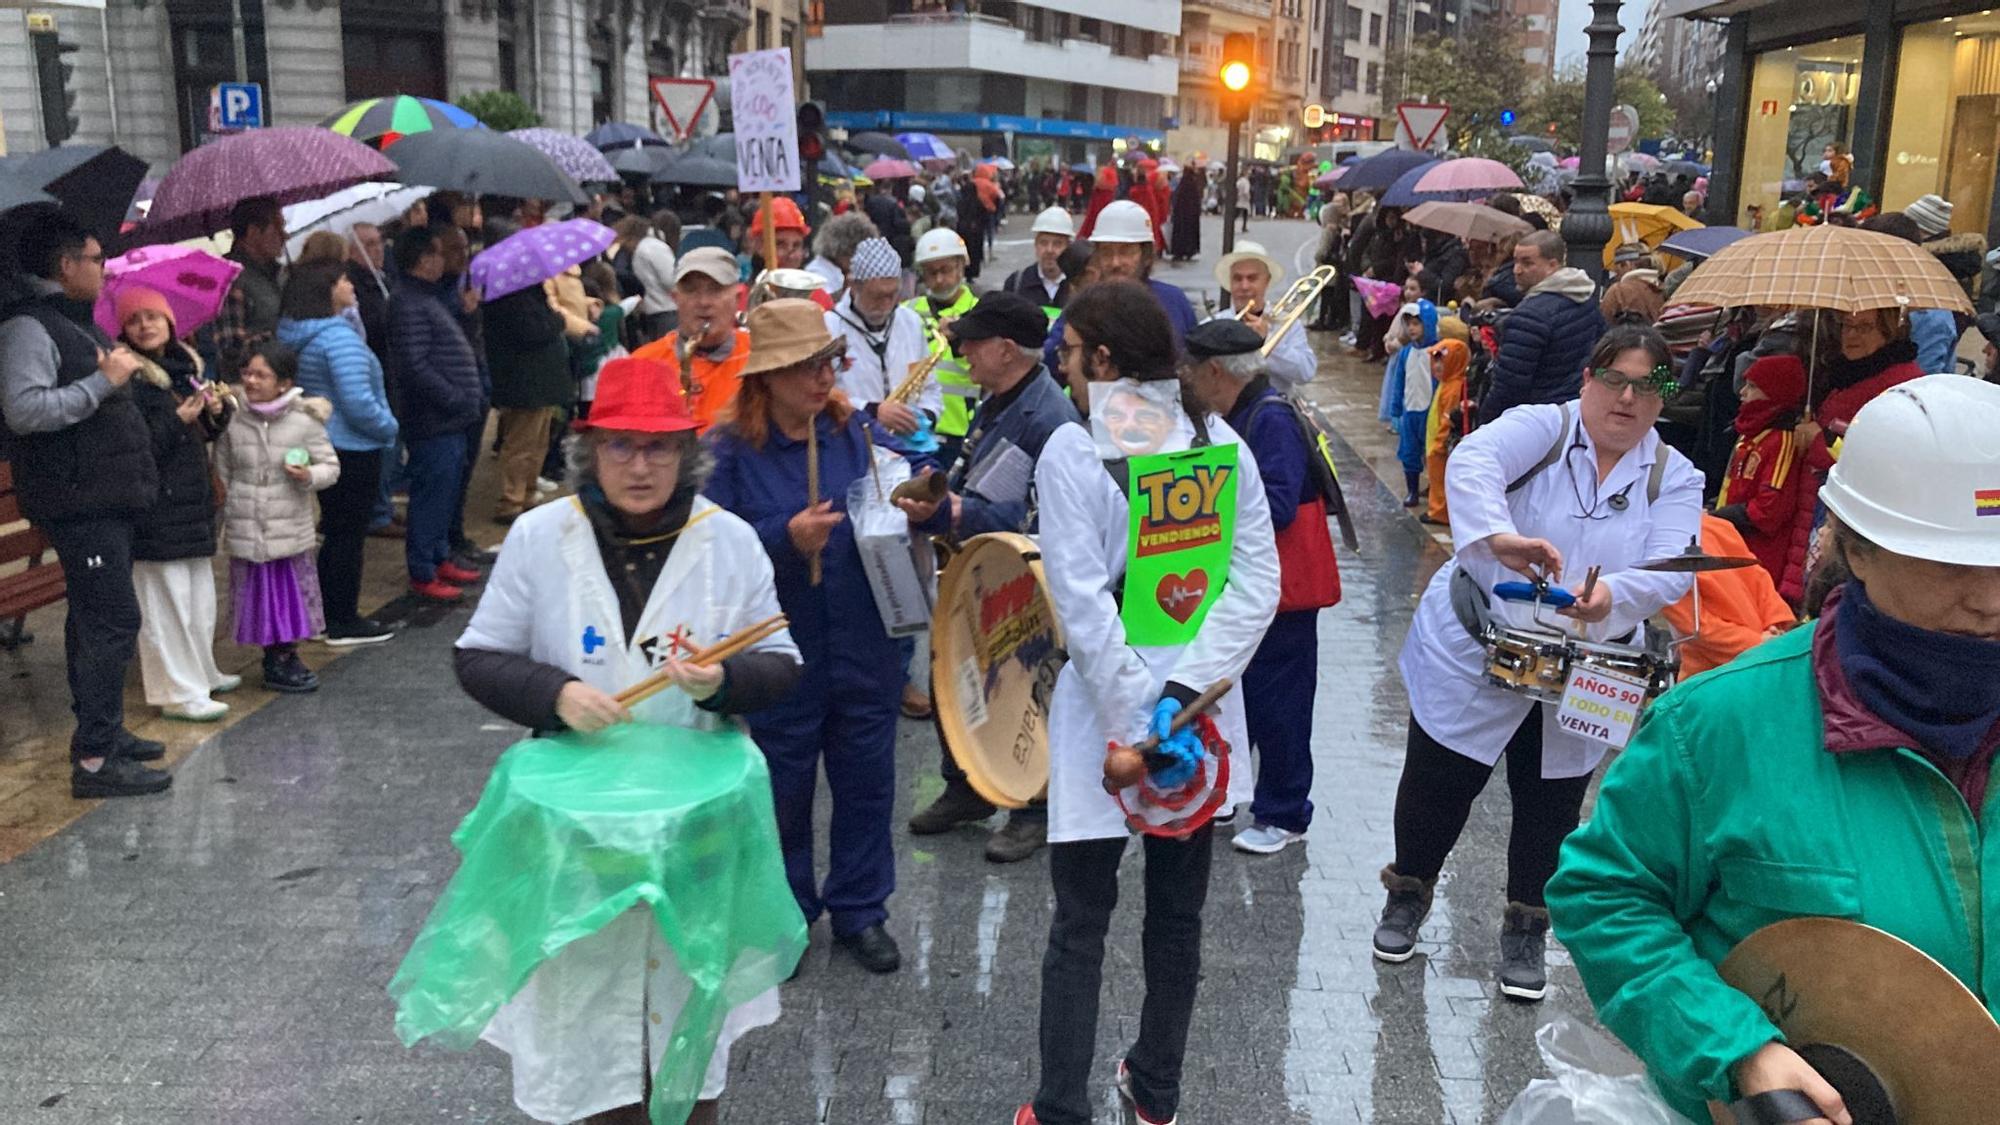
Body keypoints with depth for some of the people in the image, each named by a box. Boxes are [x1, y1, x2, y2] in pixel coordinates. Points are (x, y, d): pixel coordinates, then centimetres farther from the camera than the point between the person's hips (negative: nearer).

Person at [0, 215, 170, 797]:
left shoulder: (76, 322, 18)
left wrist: (122, 372, 16)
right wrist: (104, 380, -22)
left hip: (107, 498, 10)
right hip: (79, 502, -10)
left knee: (94, 618, 17)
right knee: (113, 620, -11)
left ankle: (102, 731, 27)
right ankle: (94, 760, -7)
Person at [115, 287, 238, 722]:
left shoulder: (186, 366, 11)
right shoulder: (131, 380, -12)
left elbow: (205, 433, 19)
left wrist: (217, 409, 0)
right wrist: (178, 421, -22)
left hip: (192, 498, 8)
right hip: (156, 505, -8)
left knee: (201, 592, 18)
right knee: (167, 599, -3)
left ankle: (201, 672, 33)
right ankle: (178, 692, 3)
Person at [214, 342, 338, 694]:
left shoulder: (305, 421, -6)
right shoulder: (232, 421, -2)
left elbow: (331, 465, 0)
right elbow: (222, 473, 7)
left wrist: (309, 476, -20)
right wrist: (224, 516, 5)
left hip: (292, 530, -1)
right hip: (246, 530, 1)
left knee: (293, 591, 7)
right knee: (260, 595, 6)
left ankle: (285, 657, 25)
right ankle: (277, 659, 21)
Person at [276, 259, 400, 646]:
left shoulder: (294, 336, 7)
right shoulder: (339, 337, -21)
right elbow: (357, 402, -26)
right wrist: (389, 427, -9)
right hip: (353, 450, -9)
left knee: (334, 531, 18)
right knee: (350, 534, 2)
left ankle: (328, 615, 26)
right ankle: (345, 622, 10)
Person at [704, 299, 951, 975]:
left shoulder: (858, 429, 0)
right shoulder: (730, 449, -9)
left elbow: (918, 497, 4)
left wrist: (925, 509, -19)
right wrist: (786, 539, -27)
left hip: (865, 646, 3)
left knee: (866, 779, 14)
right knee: (783, 787, 13)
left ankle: (859, 911, 32)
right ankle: (786, 913, 34)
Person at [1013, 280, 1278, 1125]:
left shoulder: (1072, 451, -13)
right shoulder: (1223, 441, 0)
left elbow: (1084, 603, -19)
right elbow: (1256, 584, -7)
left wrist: (1141, 716, -17)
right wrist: (1184, 691, -12)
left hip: (1105, 708, -4)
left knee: (1079, 924, 8)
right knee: (1177, 914, 18)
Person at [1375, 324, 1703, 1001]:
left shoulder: (1674, 478, 0)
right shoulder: (1541, 428, -9)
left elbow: (1670, 570, -17)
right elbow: (1472, 462, -31)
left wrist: (1612, 595, -39)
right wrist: (1498, 536, -51)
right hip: (1472, 659, -2)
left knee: (1551, 807, 13)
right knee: (1438, 785, 8)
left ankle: (1526, 931, 33)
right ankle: (1408, 892, 34)